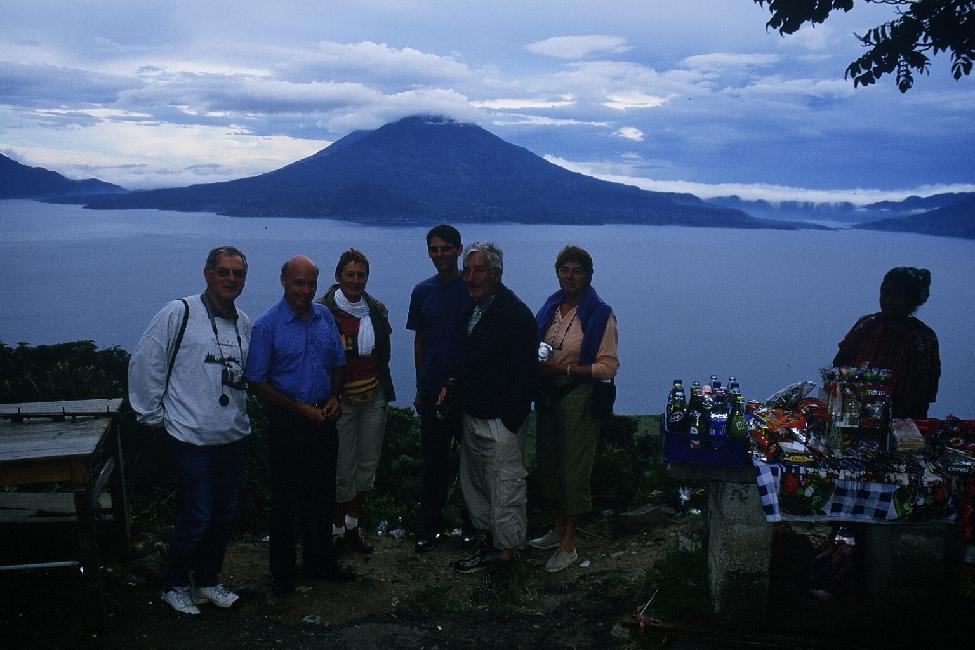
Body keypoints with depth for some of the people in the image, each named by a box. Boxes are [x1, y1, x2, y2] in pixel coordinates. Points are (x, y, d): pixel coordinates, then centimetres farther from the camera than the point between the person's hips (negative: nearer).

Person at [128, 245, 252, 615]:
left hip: (234, 438, 6)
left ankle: (208, 580, 32)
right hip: (191, 440, -6)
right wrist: (153, 415, -3)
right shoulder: (179, 314, -9)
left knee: (226, 515, 14)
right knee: (196, 519, -1)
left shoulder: (244, 324, 9)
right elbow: (144, 365, -6)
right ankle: (175, 586, 20)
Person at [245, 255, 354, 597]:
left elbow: (338, 363, 15)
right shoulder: (267, 325, -11)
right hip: (287, 423, -5)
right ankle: (282, 572, 20)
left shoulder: (325, 317, 4)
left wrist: (334, 396, -2)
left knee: (322, 495, 14)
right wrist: (299, 408, -14)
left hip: (323, 420, 5)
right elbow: (257, 382, -10)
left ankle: (320, 562, 29)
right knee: (285, 499, 6)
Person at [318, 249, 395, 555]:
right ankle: (338, 527, 19)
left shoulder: (377, 310, 6)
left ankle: (352, 524, 27)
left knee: (368, 464, 11)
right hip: (342, 399, -5)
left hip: (374, 397, 5)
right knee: (343, 468, 1)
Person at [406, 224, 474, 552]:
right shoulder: (422, 292, 7)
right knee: (434, 461, 7)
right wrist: (420, 387, 10)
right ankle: (430, 525, 17)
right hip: (433, 390, 2)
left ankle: (472, 524, 19)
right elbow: (419, 341, 12)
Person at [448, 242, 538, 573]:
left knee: (504, 487, 1)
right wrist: (455, 382, 8)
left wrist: (511, 420, -20)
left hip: (501, 421, -9)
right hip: (472, 417, 9)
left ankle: (504, 551, 13)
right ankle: (489, 538, 34)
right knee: (474, 483, 19)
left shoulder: (516, 314, -18)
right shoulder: (471, 309, 9)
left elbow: (525, 372, -20)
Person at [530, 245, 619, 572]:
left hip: (579, 398, -7)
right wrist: (537, 364, -3)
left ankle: (568, 546, 13)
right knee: (549, 462, 15)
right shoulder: (550, 306, 7)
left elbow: (608, 367, -15)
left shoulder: (600, 314, -12)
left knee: (574, 469, 1)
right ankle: (558, 529, 34)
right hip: (548, 395, 7)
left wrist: (564, 368, -22)